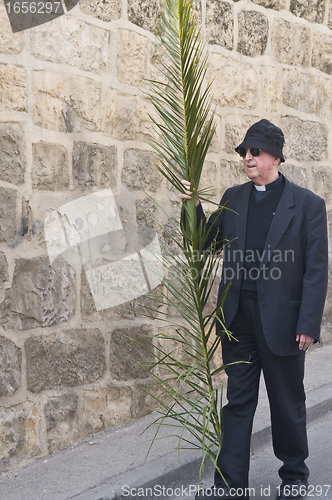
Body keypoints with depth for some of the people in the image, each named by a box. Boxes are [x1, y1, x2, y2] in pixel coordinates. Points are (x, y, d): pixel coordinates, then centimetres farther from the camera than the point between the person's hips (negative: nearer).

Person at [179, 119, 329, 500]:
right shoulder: (232, 199, 8)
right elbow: (208, 241, 15)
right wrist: (193, 207, -2)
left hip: (281, 321, -3)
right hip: (238, 319, 4)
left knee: (288, 403, 12)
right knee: (238, 400, 9)